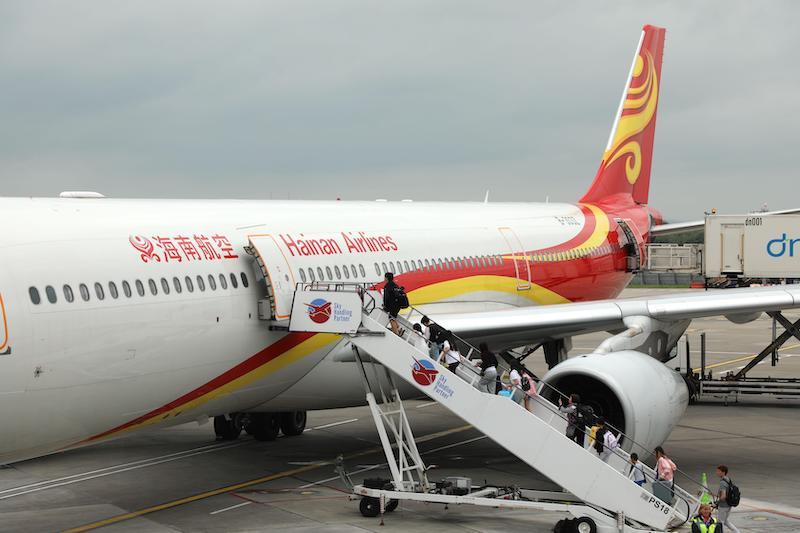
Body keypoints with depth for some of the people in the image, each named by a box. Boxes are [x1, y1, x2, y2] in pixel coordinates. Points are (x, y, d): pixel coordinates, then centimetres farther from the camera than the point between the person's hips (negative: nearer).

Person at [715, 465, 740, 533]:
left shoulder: (723, 483, -24)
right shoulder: (729, 480, 5)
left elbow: (723, 496, -32)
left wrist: (717, 502, -16)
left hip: (723, 506, -9)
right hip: (728, 505, 9)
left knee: (720, 523, 7)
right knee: (726, 522, 22)